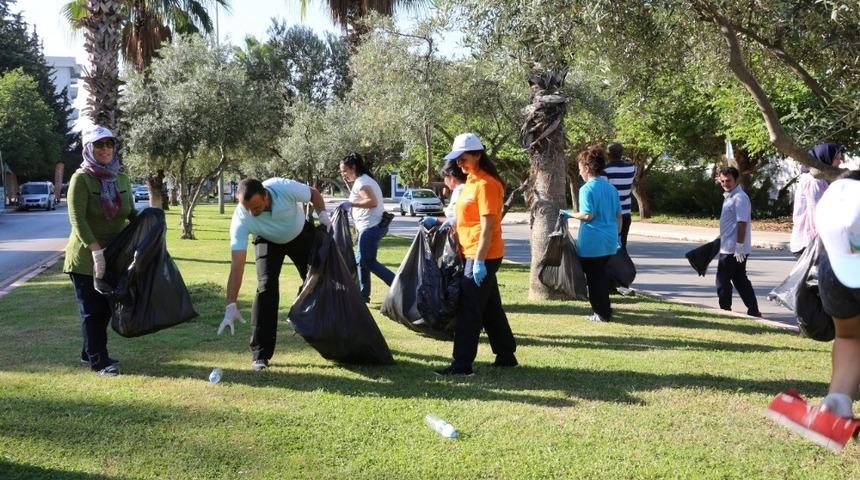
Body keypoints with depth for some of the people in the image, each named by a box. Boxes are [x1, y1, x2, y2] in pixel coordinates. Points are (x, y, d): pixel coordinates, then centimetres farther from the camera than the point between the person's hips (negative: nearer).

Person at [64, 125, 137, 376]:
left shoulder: (122, 178, 5)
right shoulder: (81, 178, -12)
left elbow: (131, 213, 15)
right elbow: (77, 219, -19)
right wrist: (97, 251, -26)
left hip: (114, 256, 6)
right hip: (85, 257, -6)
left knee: (106, 308, 12)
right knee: (92, 310, 1)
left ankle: (90, 353, 28)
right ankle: (98, 360, 9)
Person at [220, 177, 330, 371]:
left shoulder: (285, 188, -38)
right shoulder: (241, 219, -36)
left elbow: (313, 194, -15)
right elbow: (237, 264, -37)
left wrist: (323, 214, -32)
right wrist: (231, 306, -42)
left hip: (302, 235, 1)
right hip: (268, 242, -1)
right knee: (266, 287, -20)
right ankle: (260, 355, -13)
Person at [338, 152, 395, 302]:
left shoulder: (361, 182, -12)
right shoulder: (366, 180, 19)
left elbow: (372, 202, -25)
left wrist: (351, 204, -23)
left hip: (371, 227, -11)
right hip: (371, 226, 11)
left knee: (369, 262, -9)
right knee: (361, 260, 12)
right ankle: (363, 294, 17)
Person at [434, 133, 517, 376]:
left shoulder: (485, 184, -15)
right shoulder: (472, 181, 14)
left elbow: (487, 226, -21)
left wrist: (479, 261, -24)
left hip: (482, 256, -10)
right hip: (474, 255, 10)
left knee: (469, 310, -6)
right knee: (490, 308, 16)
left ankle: (462, 364, -1)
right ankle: (506, 355, 26)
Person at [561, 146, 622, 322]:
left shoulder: (587, 189, -13)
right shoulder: (611, 188, 9)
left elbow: (588, 215, -19)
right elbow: (619, 215, 11)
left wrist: (569, 214, -5)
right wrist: (617, 235, 20)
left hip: (592, 243, -7)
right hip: (609, 241, 7)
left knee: (594, 278, 3)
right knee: (602, 274, 19)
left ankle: (601, 313, 8)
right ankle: (605, 309, 25)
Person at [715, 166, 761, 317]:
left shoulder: (740, 197, -15)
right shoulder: (729, 196, 15)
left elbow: (742, 223, -21)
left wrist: (739, 246, -23)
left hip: (733, 250, -10)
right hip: (729, 248, 10)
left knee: (722, 282, -2)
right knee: (741, 281, 12)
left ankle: (725, 311, 7)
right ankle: (753, 311, 16)